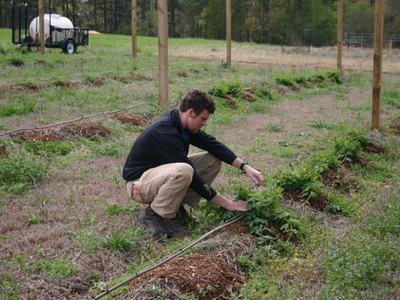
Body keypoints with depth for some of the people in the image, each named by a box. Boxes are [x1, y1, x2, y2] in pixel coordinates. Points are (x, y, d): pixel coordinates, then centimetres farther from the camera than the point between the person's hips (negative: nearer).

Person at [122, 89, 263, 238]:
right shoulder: (165, 133, -30)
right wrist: (226, 203, -23)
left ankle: (175, 205, 3)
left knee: (213, 159, -2)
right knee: (183, 171, -40)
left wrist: (245, 167, -12)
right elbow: (192, 177, -28)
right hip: (139, 181, -9)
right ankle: (152, 213, -16)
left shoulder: (183, 124, -4)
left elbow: (212, 144, -1)